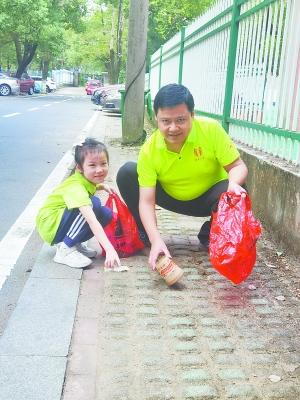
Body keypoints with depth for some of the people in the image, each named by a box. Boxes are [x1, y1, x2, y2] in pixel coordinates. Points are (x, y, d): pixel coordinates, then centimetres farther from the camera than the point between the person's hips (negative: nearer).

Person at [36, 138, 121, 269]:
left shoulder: (85, 179, -4)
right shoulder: (76, 188, -30)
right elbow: (92, 221, -41)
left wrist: (102, 186, 4)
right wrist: (109, 249, -48)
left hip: (62, 221, 9)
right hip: (50, 226, -9)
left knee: (106, 214, -8)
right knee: (94, 203, -29)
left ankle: (75, 243, 4)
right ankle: (65, 249, -18)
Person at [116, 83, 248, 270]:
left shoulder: (211, 129, -26)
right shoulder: (149, 150, -24)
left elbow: (238, 166, -19)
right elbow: (146, 201, -26)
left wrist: (234, 183, -43)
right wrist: (156, 240, -40)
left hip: (207, 198, 0)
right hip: (170, 198, 1)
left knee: (235, 192, -34)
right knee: (127, 173, -20)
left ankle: (209, 234, -1)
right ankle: (142, 232, 2)